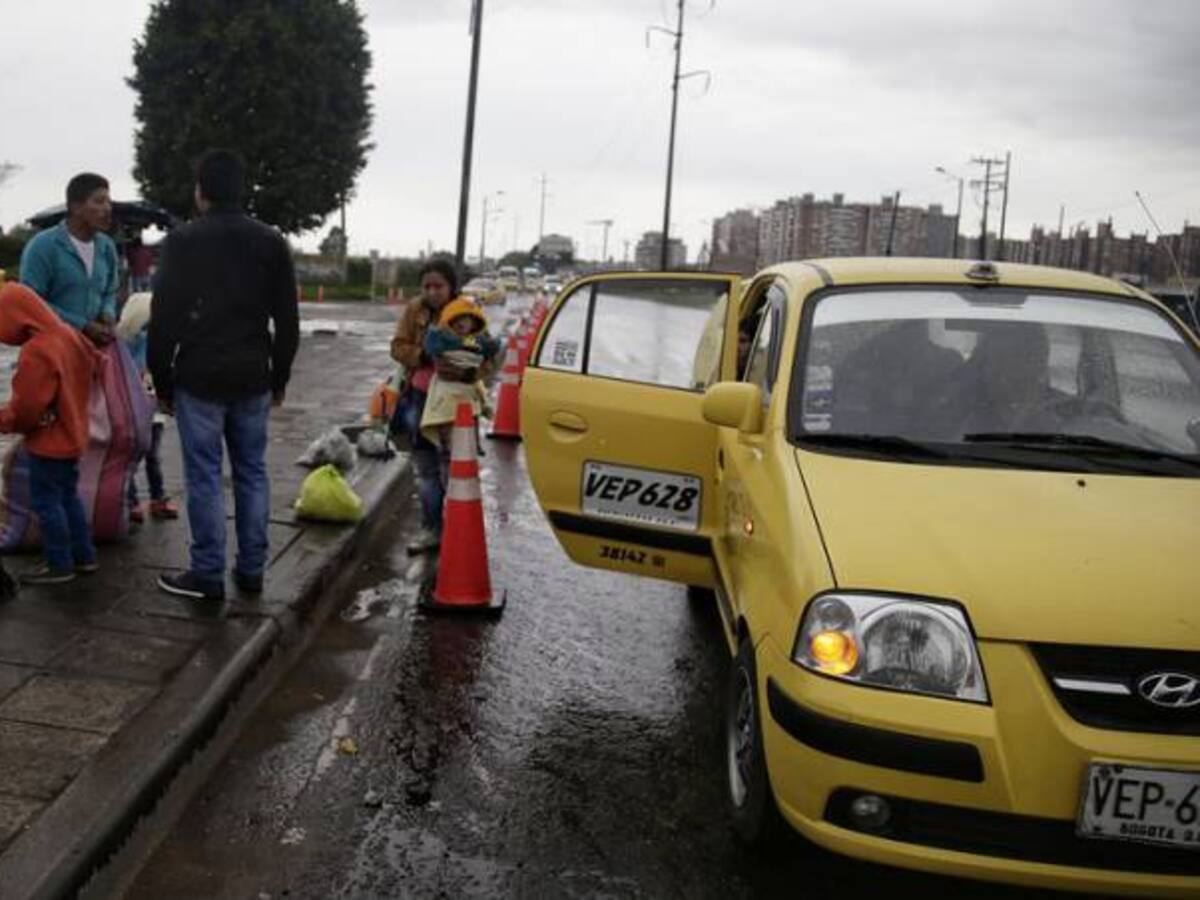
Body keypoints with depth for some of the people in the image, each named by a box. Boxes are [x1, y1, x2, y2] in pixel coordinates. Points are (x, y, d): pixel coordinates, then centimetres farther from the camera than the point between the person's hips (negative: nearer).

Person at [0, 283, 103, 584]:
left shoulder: (35, 352, -26)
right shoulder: (69, 334, 0)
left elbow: (26, 406, -25)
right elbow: (95, 364, 16)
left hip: (48, 442, -9)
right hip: (72, 435, 9)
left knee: (46, 502, 2)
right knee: (68, 497, 19)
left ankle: (59, 565, 9)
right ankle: (84, 556, 25)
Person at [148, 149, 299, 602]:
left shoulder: (183, 240, -6)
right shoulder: (271, 242, 5)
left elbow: (164, 317, -5)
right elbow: (287, 319, 8)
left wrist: (162, 379, 4)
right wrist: (279, 377, 16)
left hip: (199, 378, -4)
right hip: (253, 378, 4)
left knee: (204, 477, 1)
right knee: (252, 473, 10)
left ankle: (208, 575, 5)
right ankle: (251, 570, 15)